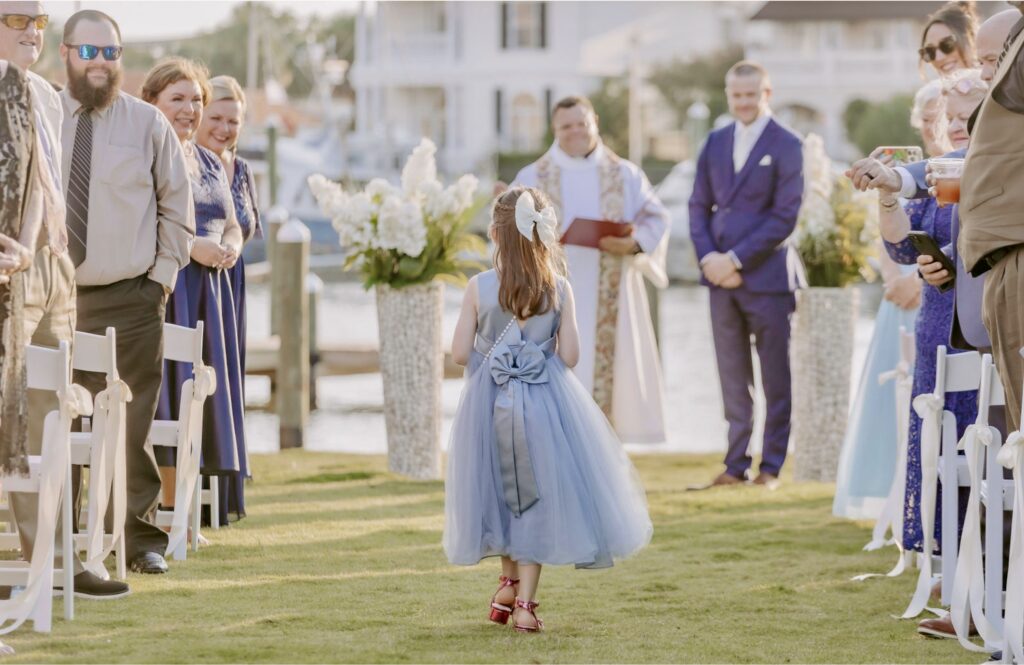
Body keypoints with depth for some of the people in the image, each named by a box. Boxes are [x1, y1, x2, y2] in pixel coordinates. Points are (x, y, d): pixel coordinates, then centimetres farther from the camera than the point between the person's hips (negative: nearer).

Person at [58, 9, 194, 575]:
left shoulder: (149, 124, 4)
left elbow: (176, 207, 10)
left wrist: (162, 274, 2)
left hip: (130, 300, -1)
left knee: (134, 426, -1)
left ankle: (142, 540, 7)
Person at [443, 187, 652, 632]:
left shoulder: (479, 288, -9)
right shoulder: (560, 290, -7)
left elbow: (460, 353, -6)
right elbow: (569, 356, -6)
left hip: (491, 398, 0)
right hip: (544, 399, 0)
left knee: (501, 492, 20)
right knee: (538, 495, 8)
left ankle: (509, 581, 31)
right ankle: (524, 602, 5)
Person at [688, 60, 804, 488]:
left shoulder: (785, 146, -4)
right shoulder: (716, 143, 12)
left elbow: (785, 216, -10)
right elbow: (700, 206, 12)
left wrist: (736, 259, -14)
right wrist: (708, 257, -5)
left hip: (766, 276, -5)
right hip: (722, 277, 5)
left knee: (776, 379, 2)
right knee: (733, 378, 8)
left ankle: (772, 465, 7)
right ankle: (736, 463, 12)